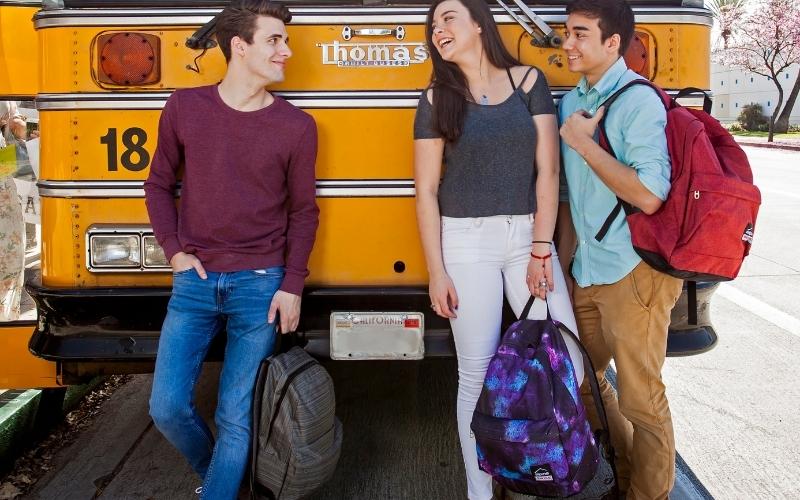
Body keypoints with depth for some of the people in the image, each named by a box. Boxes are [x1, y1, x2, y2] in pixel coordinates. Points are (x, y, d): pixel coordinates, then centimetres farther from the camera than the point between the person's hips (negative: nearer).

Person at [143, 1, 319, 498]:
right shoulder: (184, 107, 1)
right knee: (168, 406, 3)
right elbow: (159, 185, 12)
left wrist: (292, 285, -4)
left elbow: (304, 212, 4)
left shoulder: (297, 126, -2)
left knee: (237, 417, 1)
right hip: (195, 281, 2)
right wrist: (175, 251, 0)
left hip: (260, 285, -1)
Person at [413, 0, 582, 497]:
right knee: (477, 375, 2)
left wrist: (541, 249, -7)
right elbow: (426, 191, 0)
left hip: (529, 235, 1)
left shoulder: (530, 82, 4)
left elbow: (548, 171, -1)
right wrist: (436, 271, -4)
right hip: (467, 242, -1)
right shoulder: (437, 99, 2)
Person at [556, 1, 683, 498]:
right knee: (584, 378, 20)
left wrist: (583, 143, -18)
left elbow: (648, 195, -25)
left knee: (640, 400, 3)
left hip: (633, 274, -8)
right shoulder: (572, 103, 9)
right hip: (586, 272, 8)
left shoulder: (638, 100, -15)